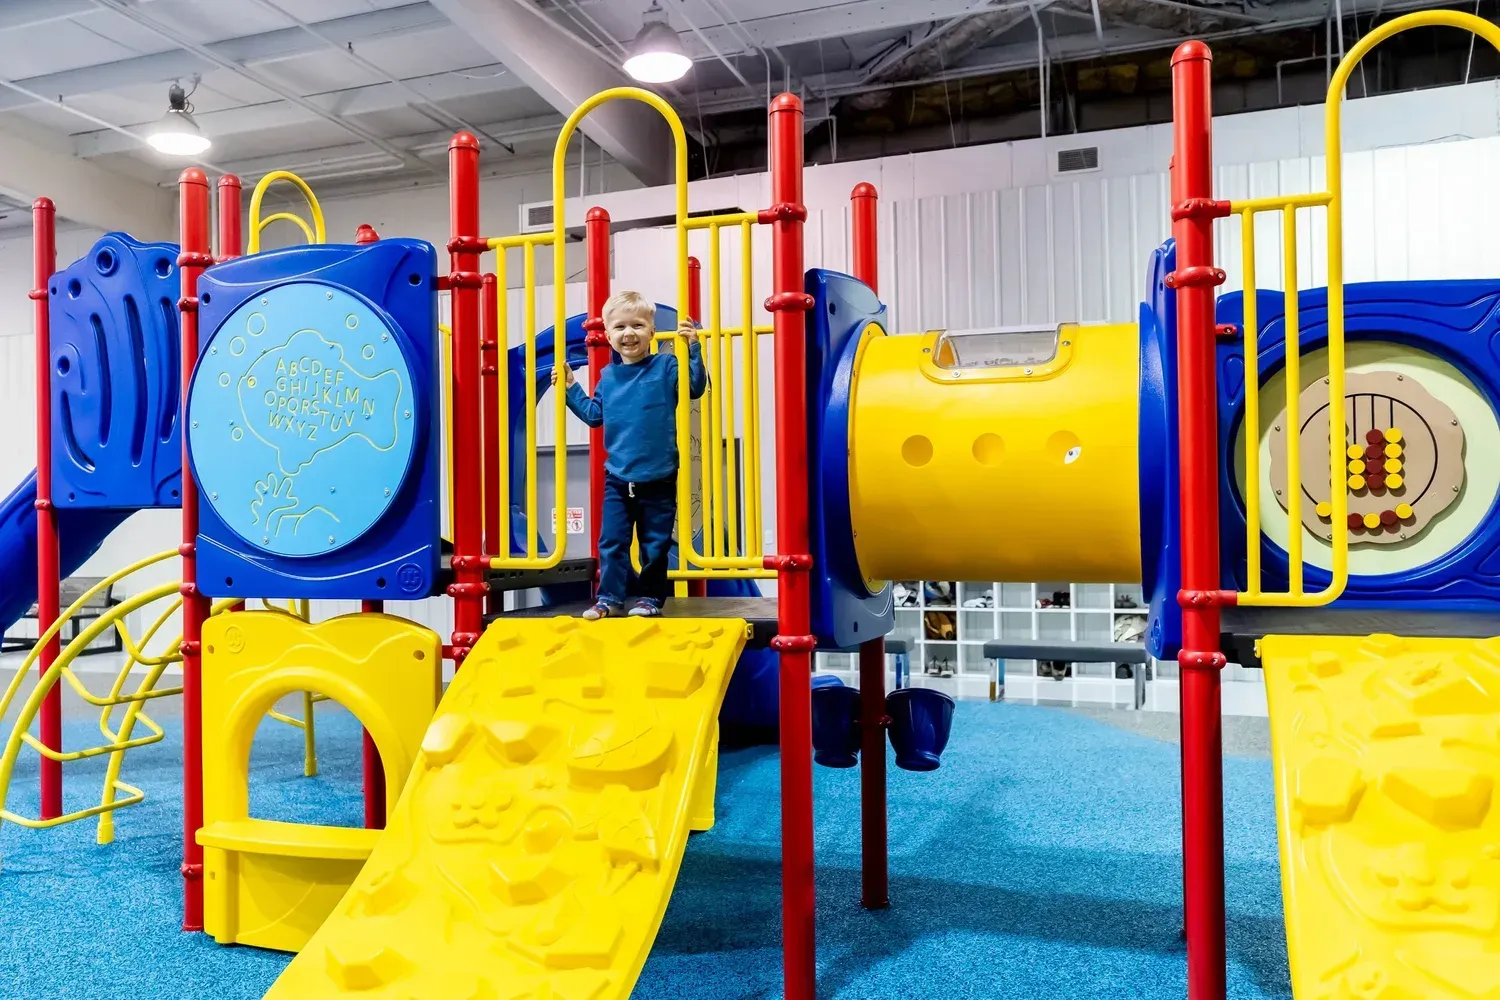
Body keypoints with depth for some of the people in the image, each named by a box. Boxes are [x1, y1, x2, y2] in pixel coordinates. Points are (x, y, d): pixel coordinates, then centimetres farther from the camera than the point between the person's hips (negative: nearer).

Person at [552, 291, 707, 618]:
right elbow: (593, 414, 19)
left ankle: (650, 597, 21)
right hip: (617, 478, 4)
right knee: (611, 541, 5)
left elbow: (695, 387, -17)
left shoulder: (665, 366, -4)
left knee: (655, 544, 8)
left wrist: (693, 349, -24)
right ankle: (610, 597, 16)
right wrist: (570, 388, 16)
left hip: (658, 479, -3)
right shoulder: (608, 376, 9)